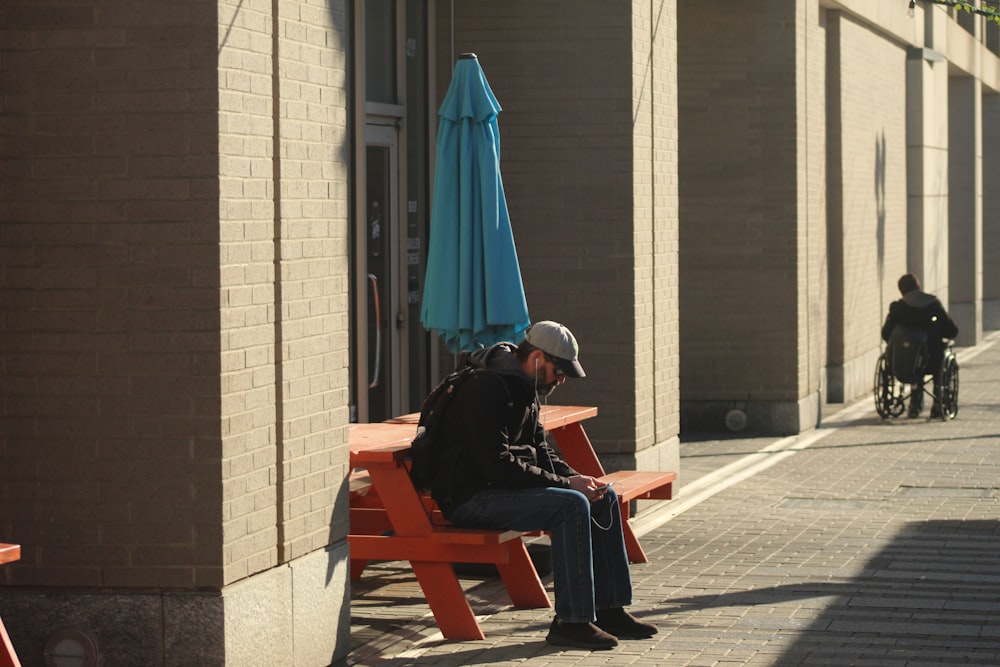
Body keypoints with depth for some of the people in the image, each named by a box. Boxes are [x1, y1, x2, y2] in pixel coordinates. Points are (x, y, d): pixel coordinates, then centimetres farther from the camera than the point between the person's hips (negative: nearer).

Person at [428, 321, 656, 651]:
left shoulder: (525, 388, 12)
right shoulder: (487, 389, -20)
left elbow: (539, 449, 18)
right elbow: (498, 465, -26)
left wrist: (575, 477, -1)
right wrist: (565, 483, -22)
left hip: (505, 488, 10)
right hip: (471, 498, -10)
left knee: (604, 498, 3)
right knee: (571, 505, -27)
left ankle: (610, 610, 6)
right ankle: (571, 621, -22)